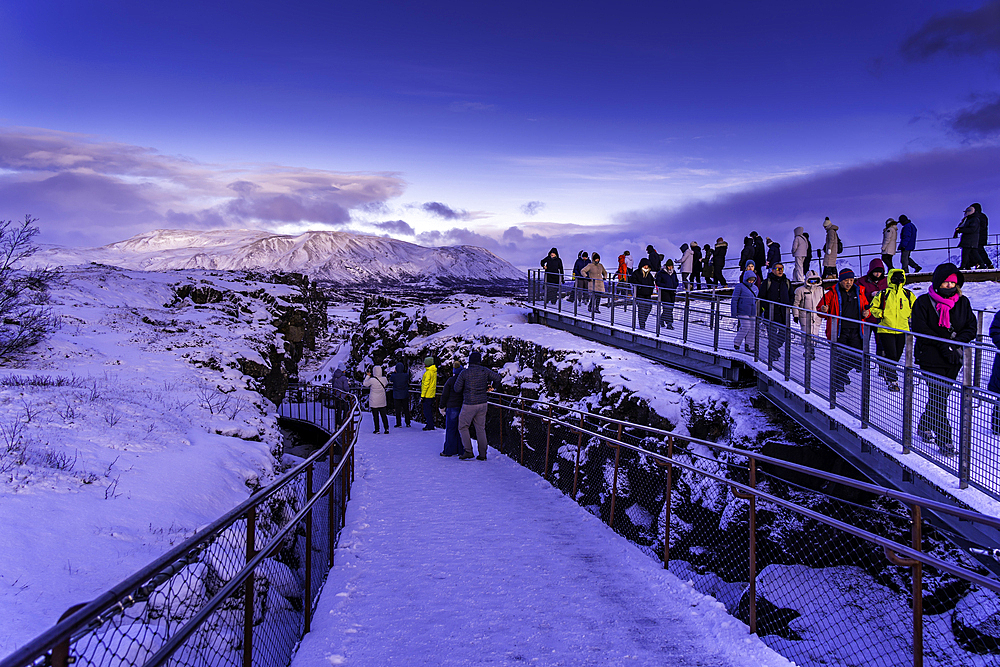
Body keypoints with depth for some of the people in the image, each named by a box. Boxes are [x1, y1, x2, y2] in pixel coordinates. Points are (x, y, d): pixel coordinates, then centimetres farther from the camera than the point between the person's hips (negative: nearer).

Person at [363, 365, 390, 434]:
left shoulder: (372, 380, -19)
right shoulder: (384, 379, -7)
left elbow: (365, 384, -2)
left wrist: (368, 376, 10)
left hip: (374, 401, -4)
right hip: (382, 401, 4)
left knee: (375, 415, 5)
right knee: (383, 414, 10)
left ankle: (377, 429, 7)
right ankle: (386, 428, 6)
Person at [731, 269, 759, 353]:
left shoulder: (755, 288, 14)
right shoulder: (740, 287, -6)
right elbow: (734, 300, -6)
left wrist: (757, 312, 21)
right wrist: (734, 312, -11)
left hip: (752, 313, 6)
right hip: (743, 312, -6)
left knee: (752, 328, 3)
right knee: (746, 327, -14)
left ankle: (749, 346, 10)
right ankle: (736, 343, 3)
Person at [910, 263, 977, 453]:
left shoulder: (962, 302, 8)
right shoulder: (924, 302, -5)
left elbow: (971, 328, 6)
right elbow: (920, 329, -10)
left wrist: (954, 343, -11)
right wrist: (943, 346, -16)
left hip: (953, 359, 5)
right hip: (930, 358, -5)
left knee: (940, 395, 13)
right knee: (938, 398, -8)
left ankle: (924, 426, 33)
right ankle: (944, 440, -5)